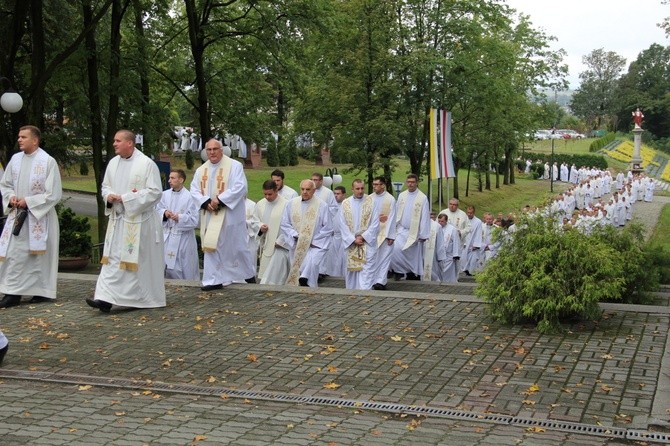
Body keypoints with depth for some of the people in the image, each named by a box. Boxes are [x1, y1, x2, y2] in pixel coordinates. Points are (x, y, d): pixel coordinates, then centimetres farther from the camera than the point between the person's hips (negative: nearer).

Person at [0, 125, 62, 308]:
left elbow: (54, 194, -12)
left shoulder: (48, 161, -11)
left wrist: (28, 201, -15)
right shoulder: (15, 159, 5)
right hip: (17, 214, 5)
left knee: (41, 254, 5)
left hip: (40, 216, -5)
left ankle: (44, 291, 17)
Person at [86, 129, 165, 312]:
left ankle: (143, 298, 9)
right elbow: (105, 186, 19)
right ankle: (106, 298, 3)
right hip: (117, 220, 6)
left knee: (141, 261, 1)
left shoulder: (147, 164, -11)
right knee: (112, 258, 2)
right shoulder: (113, 163, 9)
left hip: (139, 221, -6)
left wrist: (125, 198, -18)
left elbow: (155, 192, -14)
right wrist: (108, 195, -6)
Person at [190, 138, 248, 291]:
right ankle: (214, 279, 4)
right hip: (209, 215, 5)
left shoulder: (234, 166, -6)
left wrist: (219, 200, -19)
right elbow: (194, 190, 7)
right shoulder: (201, 170, 11)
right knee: (211, 245, 1)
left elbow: (240, 187, -15)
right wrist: (206, 202, -13)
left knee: (230, 245, 3)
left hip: (228, 214, -5)